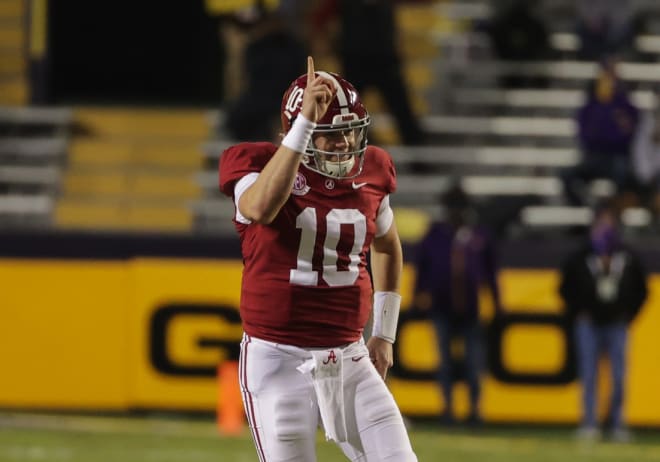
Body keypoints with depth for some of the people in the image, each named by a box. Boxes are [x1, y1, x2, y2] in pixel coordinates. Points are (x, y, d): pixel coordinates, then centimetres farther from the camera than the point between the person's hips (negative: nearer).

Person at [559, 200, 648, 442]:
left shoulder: (629, 258, 6)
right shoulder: (580, 258, 0)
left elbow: (641, 290, 15)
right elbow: (565, 288, 8)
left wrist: (629, 314, 6)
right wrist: (577, 313, 0)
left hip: (617, 325, 1)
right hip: (589, 326, -1)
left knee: (619, 376, -1)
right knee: (588, 375, -3)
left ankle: (617, 424, 9)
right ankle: (589, 424, 1)